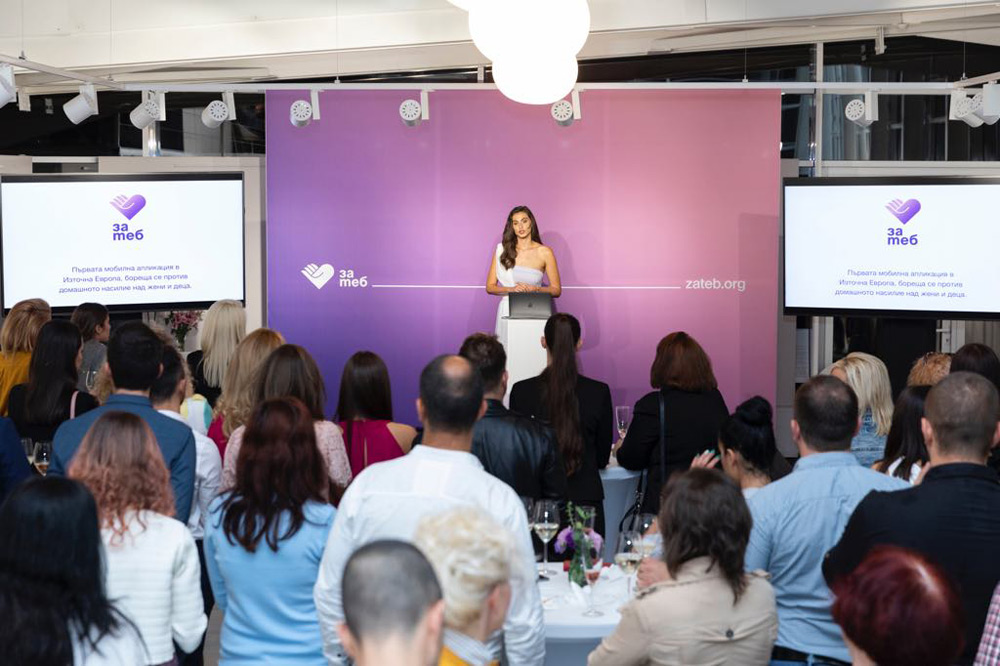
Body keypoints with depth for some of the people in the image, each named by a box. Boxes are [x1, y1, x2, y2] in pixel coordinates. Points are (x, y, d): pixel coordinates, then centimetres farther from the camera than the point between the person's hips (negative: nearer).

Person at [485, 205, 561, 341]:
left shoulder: (544, 252, 2)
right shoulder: (502, 250, 6)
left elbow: (556, 290, 5)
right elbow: (490, 287, 6)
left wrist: (536, 289, -12)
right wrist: (512, 289, -10)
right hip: (508, 311, 1)